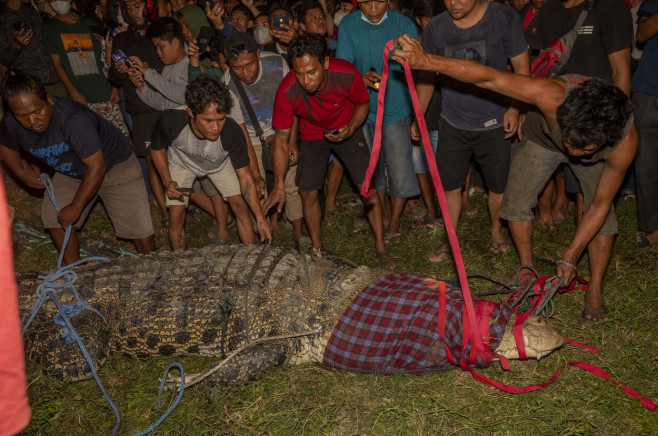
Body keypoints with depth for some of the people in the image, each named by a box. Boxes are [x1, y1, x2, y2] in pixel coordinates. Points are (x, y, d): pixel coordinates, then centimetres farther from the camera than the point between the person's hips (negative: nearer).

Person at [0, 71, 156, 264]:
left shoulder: (74, 119, -39)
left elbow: (97, 167, -35)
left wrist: (75, 207, -28)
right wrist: (20, 172, -10)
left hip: (114, 164, -6)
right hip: (71, 171, 6)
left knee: (138, 226, -12)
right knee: (54, 217, -2)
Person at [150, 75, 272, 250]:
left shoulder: (232, 132, -39)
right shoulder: (171, 121, -40)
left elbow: (245, 176, -26)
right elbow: (157, 149, -14)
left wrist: (260, 217, -30)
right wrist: (167, 182, -26)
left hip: (220, 163, 1)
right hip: (181, 163, 0)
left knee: (241, 206, -6)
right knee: (176, 217, -6)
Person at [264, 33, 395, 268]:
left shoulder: (347, 74, -32)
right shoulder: (287, 91, -31)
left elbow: (363, 103, -8)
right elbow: (281, 139, -19)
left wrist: (350, 129, -27)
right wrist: (279, 185, -20)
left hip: (346, 130, -1)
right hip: (312, 135, 1)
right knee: (308, 193, -3)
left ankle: (380, 247, 5)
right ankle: (317, 250, 19)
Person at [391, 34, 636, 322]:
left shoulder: (625, 143, -40)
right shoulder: (553, 97, -48)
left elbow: (599, 205, -27)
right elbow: (489, 77, -46)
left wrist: (570, 256, -24)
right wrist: (428, 61, -56)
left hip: (601, 155, 0)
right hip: (542, 138, 0)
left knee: (604, 216, -10)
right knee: (516, 203, -5)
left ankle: (595, 291, 10)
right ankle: (528, 269, 18)